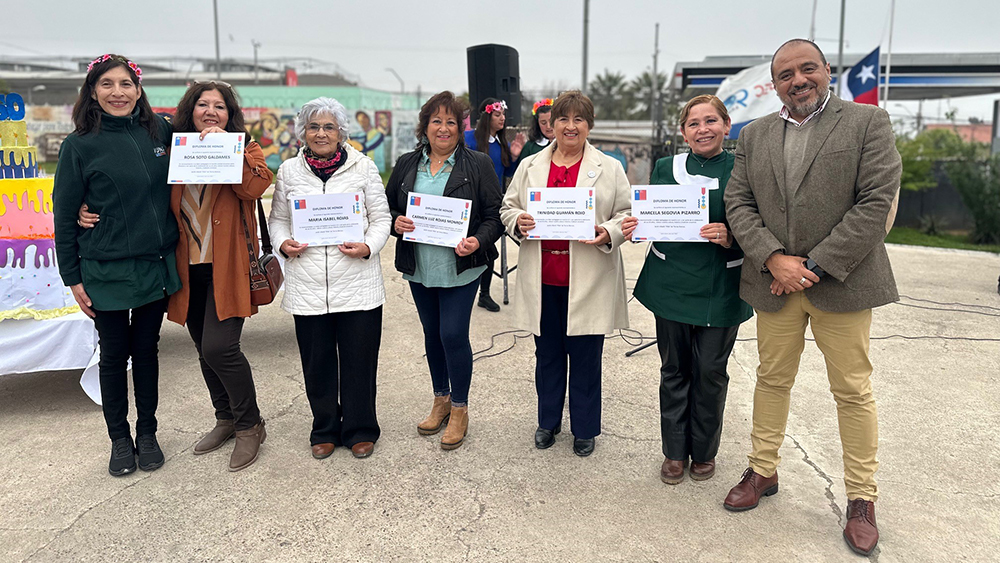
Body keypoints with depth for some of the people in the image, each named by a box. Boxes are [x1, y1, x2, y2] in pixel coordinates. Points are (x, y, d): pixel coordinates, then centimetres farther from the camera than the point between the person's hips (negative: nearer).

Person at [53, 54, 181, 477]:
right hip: (107, 271, -2)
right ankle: (119, 438, 27)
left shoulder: (159, 131, 1)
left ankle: (147, 434, 29)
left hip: (156, 265, 3)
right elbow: (64, 216, -3)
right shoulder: (80, 145, -6)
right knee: (114, 354, 10)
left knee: (146, 349, 14)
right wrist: (73, 278, -4)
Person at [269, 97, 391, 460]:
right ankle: (325, 430, 30)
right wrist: (284, 244, -5)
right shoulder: (289, 171, 8)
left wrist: (368, 246, -13)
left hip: (357, 284, -1)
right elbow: (278, 219, 16)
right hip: (307, 287, 2)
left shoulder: (364, 167, 3)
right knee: (317, 363, 10)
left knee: (359, 362, 5)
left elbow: (381, 218, 5)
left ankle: (360, 430, 24)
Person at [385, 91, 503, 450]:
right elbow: (387, 208, 13)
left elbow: (495, 214, -4)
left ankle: (459, 409, 14)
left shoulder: (477, 165, -2)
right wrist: (396, 223, -10)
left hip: (460, 268, -4)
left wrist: (478, 241, -21)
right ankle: (441, 400, 33)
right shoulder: (406, 165, 9)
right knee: (432, 334, 15)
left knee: (453, 335, -6)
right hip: (418, 268, 4)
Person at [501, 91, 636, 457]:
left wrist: (608, 233, -17)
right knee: (547, 353, 14)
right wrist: (518, 222, -9)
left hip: (588, 281, -2)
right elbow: (508, 207, 13)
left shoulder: (610, 169, 3)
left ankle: (584, 429, 24)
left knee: (585, 355, 6)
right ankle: (548, 421, 32)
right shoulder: (529, 167, 9)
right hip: (542, 279, 2)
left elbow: (626, 215, 3)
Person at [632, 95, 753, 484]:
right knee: (674, 369, 10)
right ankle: (674, 452, 25)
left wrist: (731, 238, -20)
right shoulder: (666, 168, 6)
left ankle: (704, 451, 27)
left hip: (720, 288, -2)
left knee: (710, 371, 6)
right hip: (672, 283, 2)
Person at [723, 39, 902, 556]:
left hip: (841, 281, -3)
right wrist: (774, 259, -12)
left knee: (853, 392, 5)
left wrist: (815, 266, -15)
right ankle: (763, 471, 30)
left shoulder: (868, 123, -1)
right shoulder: (753, 135, 9)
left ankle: (862, 499, 20)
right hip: (774, 283, 3)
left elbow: (876, 203, -10)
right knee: (772, 380, 13)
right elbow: (738, 203, 3)